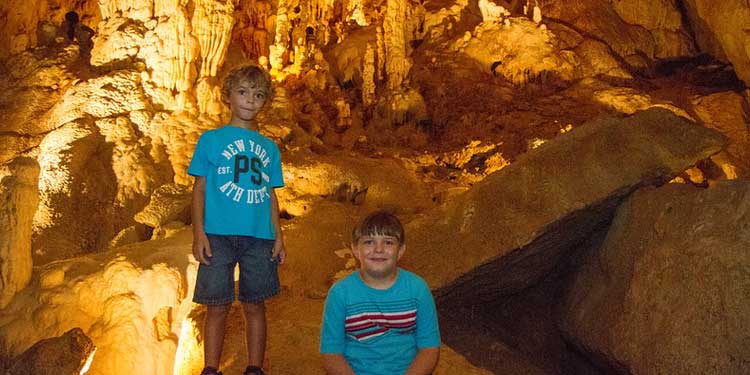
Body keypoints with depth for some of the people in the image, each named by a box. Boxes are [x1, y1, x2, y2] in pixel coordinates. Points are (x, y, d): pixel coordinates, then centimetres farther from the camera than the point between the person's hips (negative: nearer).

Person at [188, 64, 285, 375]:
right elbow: (199, 188, 4)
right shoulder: (211, 139, 6)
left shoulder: (269, 147, 14)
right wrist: (199, 233, -5)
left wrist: (278, 237, 8)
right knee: (218, 306, 0)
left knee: (255, 304, 8)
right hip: (219, 235, -2)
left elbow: (271, 195, 15)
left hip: (259, 237, 3)